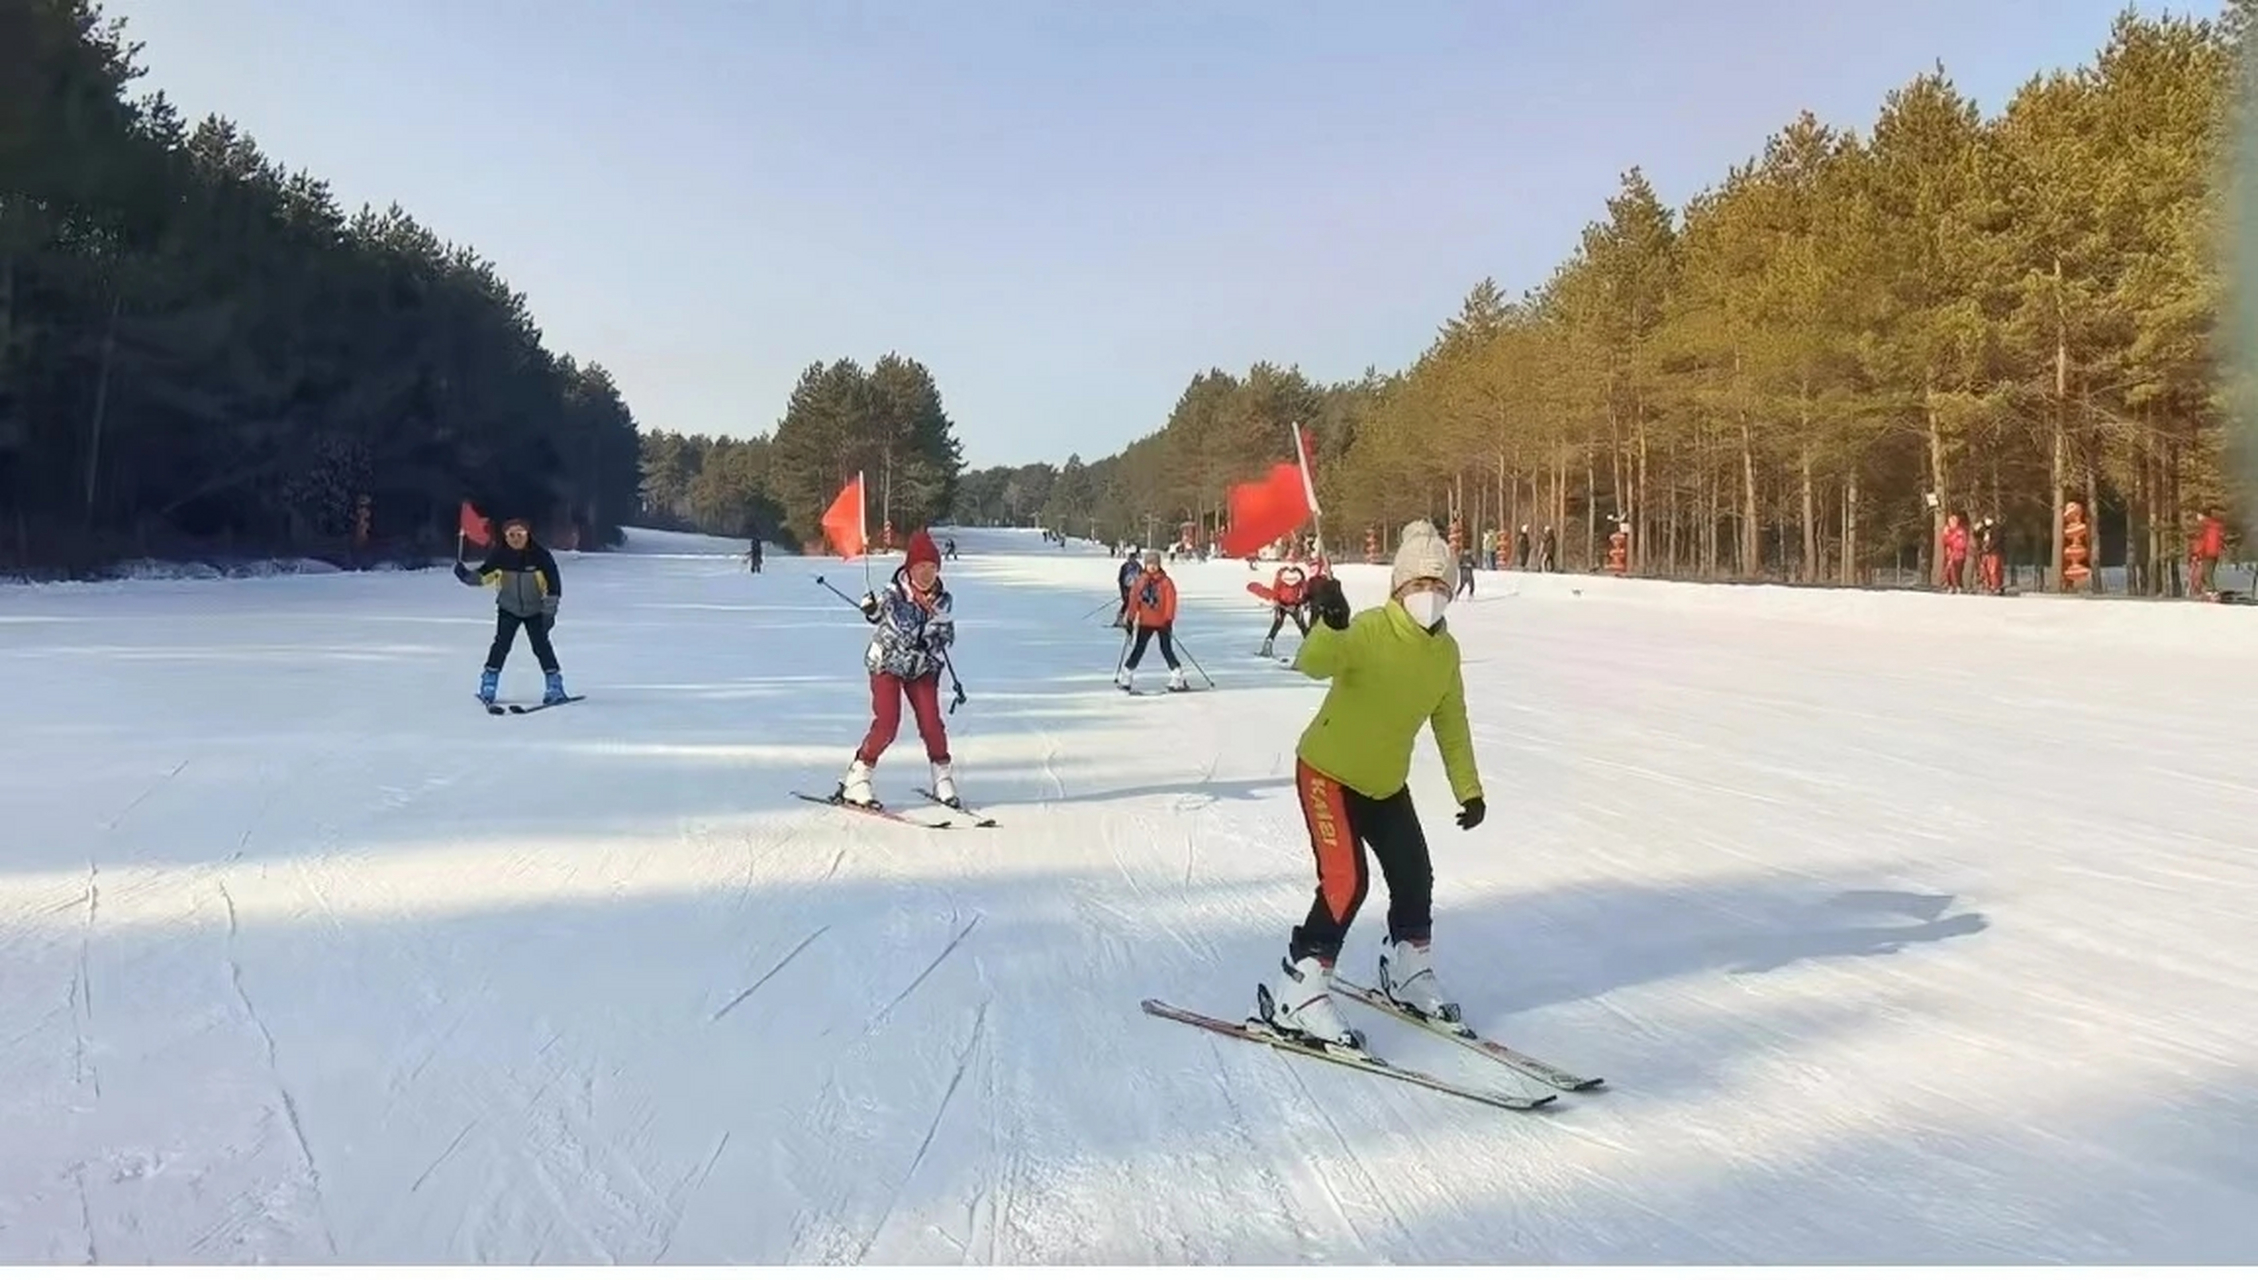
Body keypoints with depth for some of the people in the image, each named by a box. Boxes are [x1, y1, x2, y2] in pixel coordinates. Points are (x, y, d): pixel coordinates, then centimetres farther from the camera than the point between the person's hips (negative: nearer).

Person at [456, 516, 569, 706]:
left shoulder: (540, 555, -17)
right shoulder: (500, 555, -12)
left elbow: (553, 583, -12)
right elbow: (484, 574, 1)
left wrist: (549, 611, -13)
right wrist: (466, 576, -20)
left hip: (535, 610, -1)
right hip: (509, 609, 1)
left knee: (541, 645, -7)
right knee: (501, 644, -9)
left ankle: (555, 688, 0)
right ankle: (488, 686, 0)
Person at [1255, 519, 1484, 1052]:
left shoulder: (1446, 652, -2)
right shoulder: (1371, 631, -24)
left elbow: (1451, 725, 11)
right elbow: (1313, 664, -42)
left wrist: (1468, 789, 12)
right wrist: (1330, 624, -62)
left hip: (1387, 783, 7)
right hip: (1327, 771, -7)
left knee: (1414, 875, 12)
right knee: (1346, 881, -18)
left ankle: (1407, 972, 37)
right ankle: (1297, 997, -9)